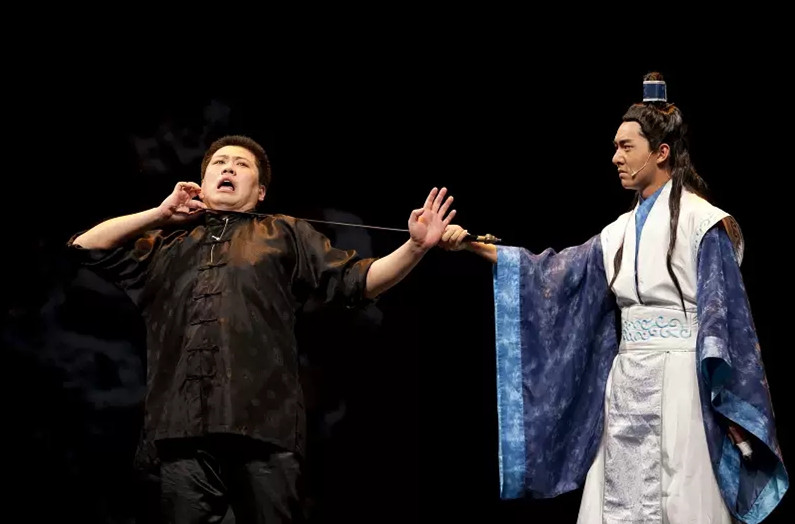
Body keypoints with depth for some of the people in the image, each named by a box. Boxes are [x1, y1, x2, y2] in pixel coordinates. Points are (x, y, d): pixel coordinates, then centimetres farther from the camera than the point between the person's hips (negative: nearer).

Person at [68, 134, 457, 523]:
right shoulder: (165, 243, 27)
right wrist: (159, 214, 19)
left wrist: (415, 247, -1)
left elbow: (356, 280, 14)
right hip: (183, 426, 1)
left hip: (265, 424, -1)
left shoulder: (286, 235, 24)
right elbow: (85, 247, 23)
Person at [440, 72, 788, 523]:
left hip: (677, 380, -7)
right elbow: (551, 274, 13)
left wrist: (732, 405, -14)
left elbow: (725, 315, -10)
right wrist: (474, 246, 5)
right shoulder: (623, 231, 15)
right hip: (625, 383, 7)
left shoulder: (700, 221, -6)